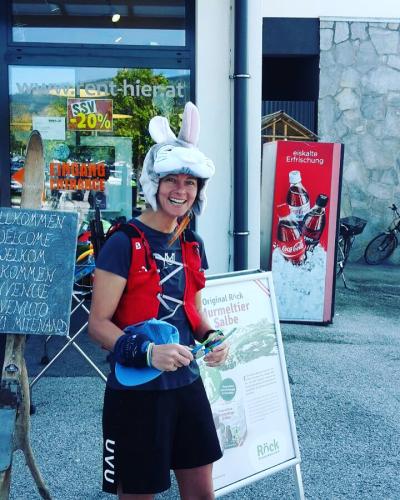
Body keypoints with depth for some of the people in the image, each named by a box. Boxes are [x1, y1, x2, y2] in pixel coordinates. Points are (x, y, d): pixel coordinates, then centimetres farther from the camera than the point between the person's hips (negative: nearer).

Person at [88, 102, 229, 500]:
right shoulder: (123, 244, -14)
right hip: (136, 390, -6)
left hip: (187, 384, 7)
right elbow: (98, 324, -14)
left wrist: (211, 338, -2)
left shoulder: (192, 246, 7)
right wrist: (148, 352, -28)